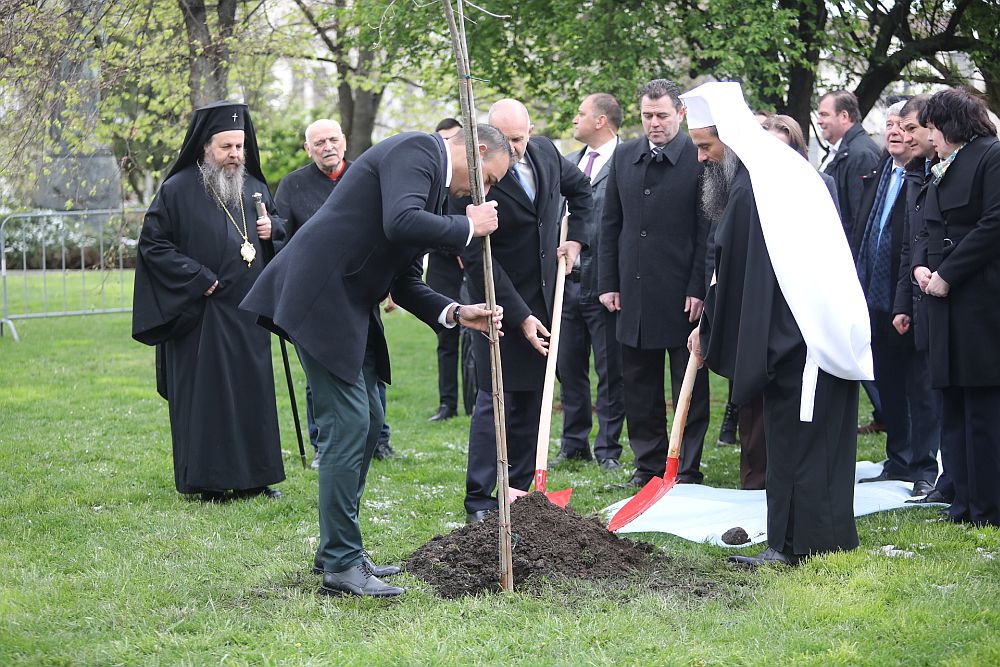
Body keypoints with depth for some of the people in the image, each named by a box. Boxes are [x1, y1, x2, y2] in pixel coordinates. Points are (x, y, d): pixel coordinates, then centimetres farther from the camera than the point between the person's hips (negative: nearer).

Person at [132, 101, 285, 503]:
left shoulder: (254, 188, 11)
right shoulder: (177, 190, -7)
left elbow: (283, 231, 22)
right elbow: (151, 244, -9)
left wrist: (273, 229, -3)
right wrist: (198, 279, -15)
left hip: (247, 312, 6)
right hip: (200, 314, -6)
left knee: (252, 391, 8)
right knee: (205, 394, -3)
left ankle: (252, 477, 16)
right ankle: (208, 482, 3)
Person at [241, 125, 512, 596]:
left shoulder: (433, 179, 20)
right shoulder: (416, 150, -11)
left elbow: (405, 283, 20)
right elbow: (399, 223, -30)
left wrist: (454, 312, 4)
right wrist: (469, 227, -16)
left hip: (351, 305, 11)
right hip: (319, 296, -11)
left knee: (368, 420, 15)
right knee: (348, 422, -10)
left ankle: (337, 548, 25)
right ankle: (341, 565, -4)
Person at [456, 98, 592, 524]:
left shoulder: (545, 153, 0)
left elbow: (580, 188, 24)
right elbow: (477, 257, -21)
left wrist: (576, 237, 11)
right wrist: (520, 317, -21)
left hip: (543, 298, 7)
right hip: (499, 303, -6)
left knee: (532, 398, 9)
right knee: (495, 400, -9)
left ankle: (519, 490, 17)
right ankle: (479, 500, -5)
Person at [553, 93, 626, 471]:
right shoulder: (567, 163, 14)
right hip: (567, 281, 7)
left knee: (610, 371, 2)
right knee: (569, 368, 12)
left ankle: (608, 449, 11)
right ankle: (574, 444, 22)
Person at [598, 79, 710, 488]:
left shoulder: (699, 159, -7)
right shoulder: (624, 157, 9)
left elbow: (707, 231, -9)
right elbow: (610, 224, 13)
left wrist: (699, 289, -13)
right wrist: (608, 282, 8)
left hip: (682, 295, -5)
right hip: (634, 292, 5)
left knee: (689, 387, 5)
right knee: (639, 385, 10)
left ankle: (688, 467, 11)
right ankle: (648, 463, 20)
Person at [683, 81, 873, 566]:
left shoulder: (749, 190, -18)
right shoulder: (784, 166, 13)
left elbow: (733, 274, -11)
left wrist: (709, 334, 2)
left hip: (798, 338, -10)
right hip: (833, 330, 10)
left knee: (794, 440, -3)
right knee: (824, 439, 13)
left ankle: (794, 544, 3)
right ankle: (830, 537, 20)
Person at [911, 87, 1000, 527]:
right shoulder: (943, 170, 20)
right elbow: (929, 230, 22)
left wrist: (947, 274, -16)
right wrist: (921, 264, 1)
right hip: (947, 303, 9)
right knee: (953, 405, 10)